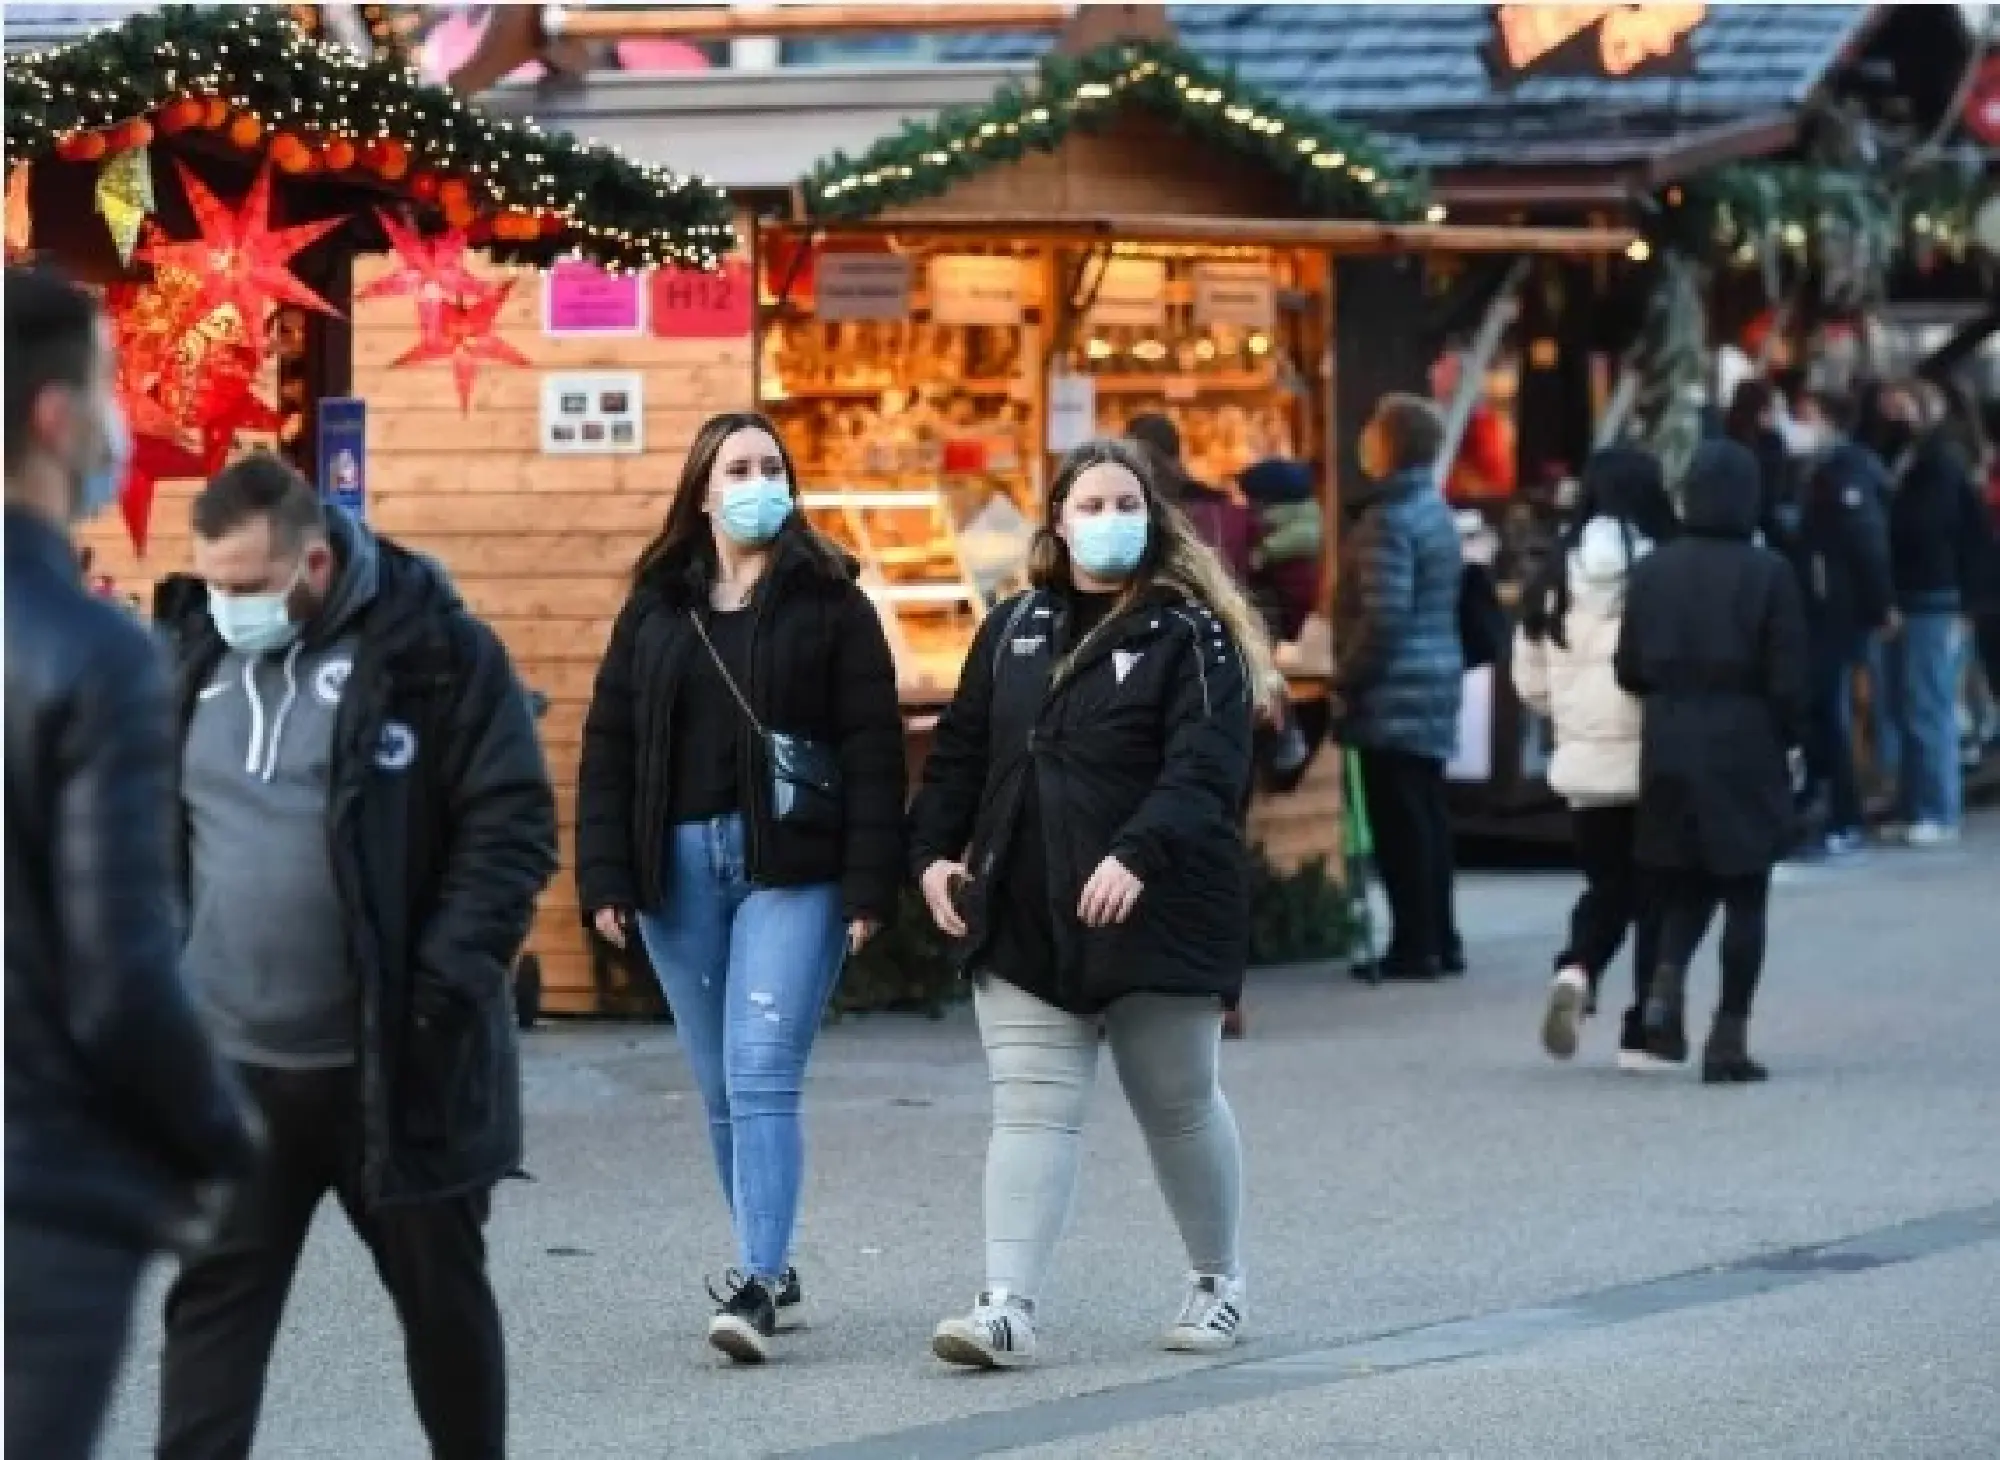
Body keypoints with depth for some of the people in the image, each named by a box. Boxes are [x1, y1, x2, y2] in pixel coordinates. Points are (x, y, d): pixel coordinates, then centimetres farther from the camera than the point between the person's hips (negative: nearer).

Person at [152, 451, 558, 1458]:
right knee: (213, 1301, 0)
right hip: (229, 1063, 3)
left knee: (442, 1293, 13)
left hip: (394, 1062, -3)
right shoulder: (193, 655, 5)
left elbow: (512, 828, -9)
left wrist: (448, 984, -17)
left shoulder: (436, 654, -9)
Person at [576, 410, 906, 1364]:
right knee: (722, 1087, 9)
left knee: (762, 1076, -13)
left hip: (791, 867, -4)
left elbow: (872, 749, -3)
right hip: (679, 866, 4)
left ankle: (756, 1284, -17)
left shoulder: (829, 603, 1)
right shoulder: (657, 607, 10)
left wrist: (869, 887, -10)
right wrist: (605, 879, 1)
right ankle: (770, 1266, 21)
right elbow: (609, 746, 10)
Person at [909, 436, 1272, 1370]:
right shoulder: (1014, 628, 12)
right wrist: (935, 852, 4)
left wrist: (1139, 855, -31)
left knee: (1179, 1105, 11)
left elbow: (1204, 766, -18)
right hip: (1022, 918, 4)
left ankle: (1218, 1281, 30)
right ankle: (1008, 1305, -13)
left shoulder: (1190, 633, -6)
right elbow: (961, 753, 18)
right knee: (1031, 1108, -5)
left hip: (1155, 915, -4)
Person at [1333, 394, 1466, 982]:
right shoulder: (1434, 512, 16)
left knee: (1399, 822, -7)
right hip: (1435, 684, 10)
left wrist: (1346, 682, -14)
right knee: (1427, 817, 13)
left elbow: (1383, 618, -22)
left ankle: (1414, 945, -7)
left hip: (1395, 695, -10)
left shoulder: (1387, 521, -16)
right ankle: (1439, 939, 16)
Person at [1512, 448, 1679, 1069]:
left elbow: (1530, 680, 7)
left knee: (1606, 886, 17)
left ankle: (1576, 972, -11)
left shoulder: (1559, 575, 1)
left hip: (1585, 760, 3)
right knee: (1656, 897, 8)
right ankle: (1642, 1034, 7)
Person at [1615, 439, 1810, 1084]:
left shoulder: (1653, 572, 1)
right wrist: (1788, 738, 6)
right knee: (1744, 896, 6)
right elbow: (1790, 678, -10)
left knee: (1685, 886, 17)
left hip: (1670, 754, 4)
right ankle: (1729, 1037, 3)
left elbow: (1629, 670, 3)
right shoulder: (1768, 574, -10)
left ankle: (1666, 983, -11)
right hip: (1745, 756, -3)